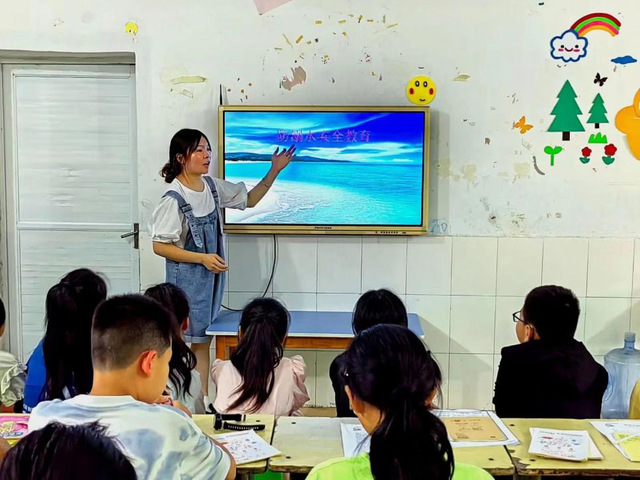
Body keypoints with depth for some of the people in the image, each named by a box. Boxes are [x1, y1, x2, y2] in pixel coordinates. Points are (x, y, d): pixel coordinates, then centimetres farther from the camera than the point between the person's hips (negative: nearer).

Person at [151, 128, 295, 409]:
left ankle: (203, 401, 23)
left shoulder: (212, 186, 2)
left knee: (203, 341, 13)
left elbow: (249, 200, 13)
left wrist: (274, 171, 1)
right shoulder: (174, 198, -18)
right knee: (181, 343, 1)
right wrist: (202, 258, -21)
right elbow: (159, 246, -15)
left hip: (211, 278, 7)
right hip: (187, 281, -7)